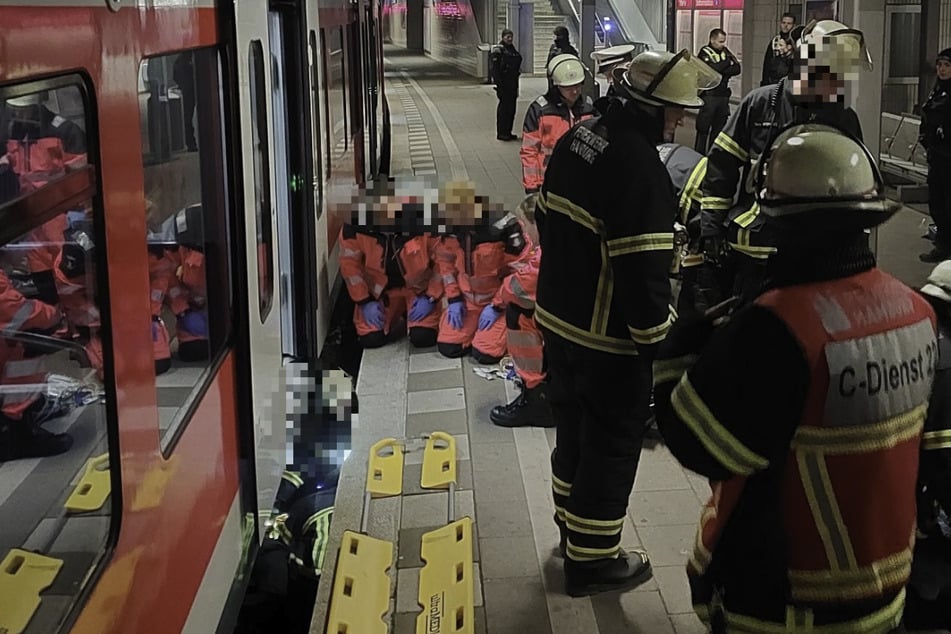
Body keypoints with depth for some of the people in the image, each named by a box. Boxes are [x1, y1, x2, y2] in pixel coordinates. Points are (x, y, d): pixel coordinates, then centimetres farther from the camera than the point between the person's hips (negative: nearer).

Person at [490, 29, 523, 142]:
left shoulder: (512, 49, 15)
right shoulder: (498, 50, -9)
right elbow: (495, 69, -15)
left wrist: (516, 85, 18)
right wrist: (499, 84, -21)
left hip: (512, 83, 8)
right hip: (503, 83, -8)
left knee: (511, 108, 10)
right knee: (504, 107, -5)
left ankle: (508, 132, 18)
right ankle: (501, 133, 0)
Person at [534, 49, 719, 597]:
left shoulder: (578, 139, 3)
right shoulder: (640, 168, -26)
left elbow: (548, 219, 15)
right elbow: (644, 270, -27)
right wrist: (658, 342, -16)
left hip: (558, 318, 9)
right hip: (609, 337, -9)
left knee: (574, 426, 24)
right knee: (611, 444, 7)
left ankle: (572, 524, 44)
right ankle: (591, 559, 19)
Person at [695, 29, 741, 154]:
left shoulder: (725, 51, 13)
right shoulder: (704, 52, -4)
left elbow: (737, 69, 4)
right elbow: (711, 69, -20)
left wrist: (722, 71, -11)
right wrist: (727, 62, -8)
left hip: (723, 95, 6)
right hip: (709, 95, -6)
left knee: (719, 127, 10)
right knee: (703, 127, -4)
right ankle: (699, 154, 1)